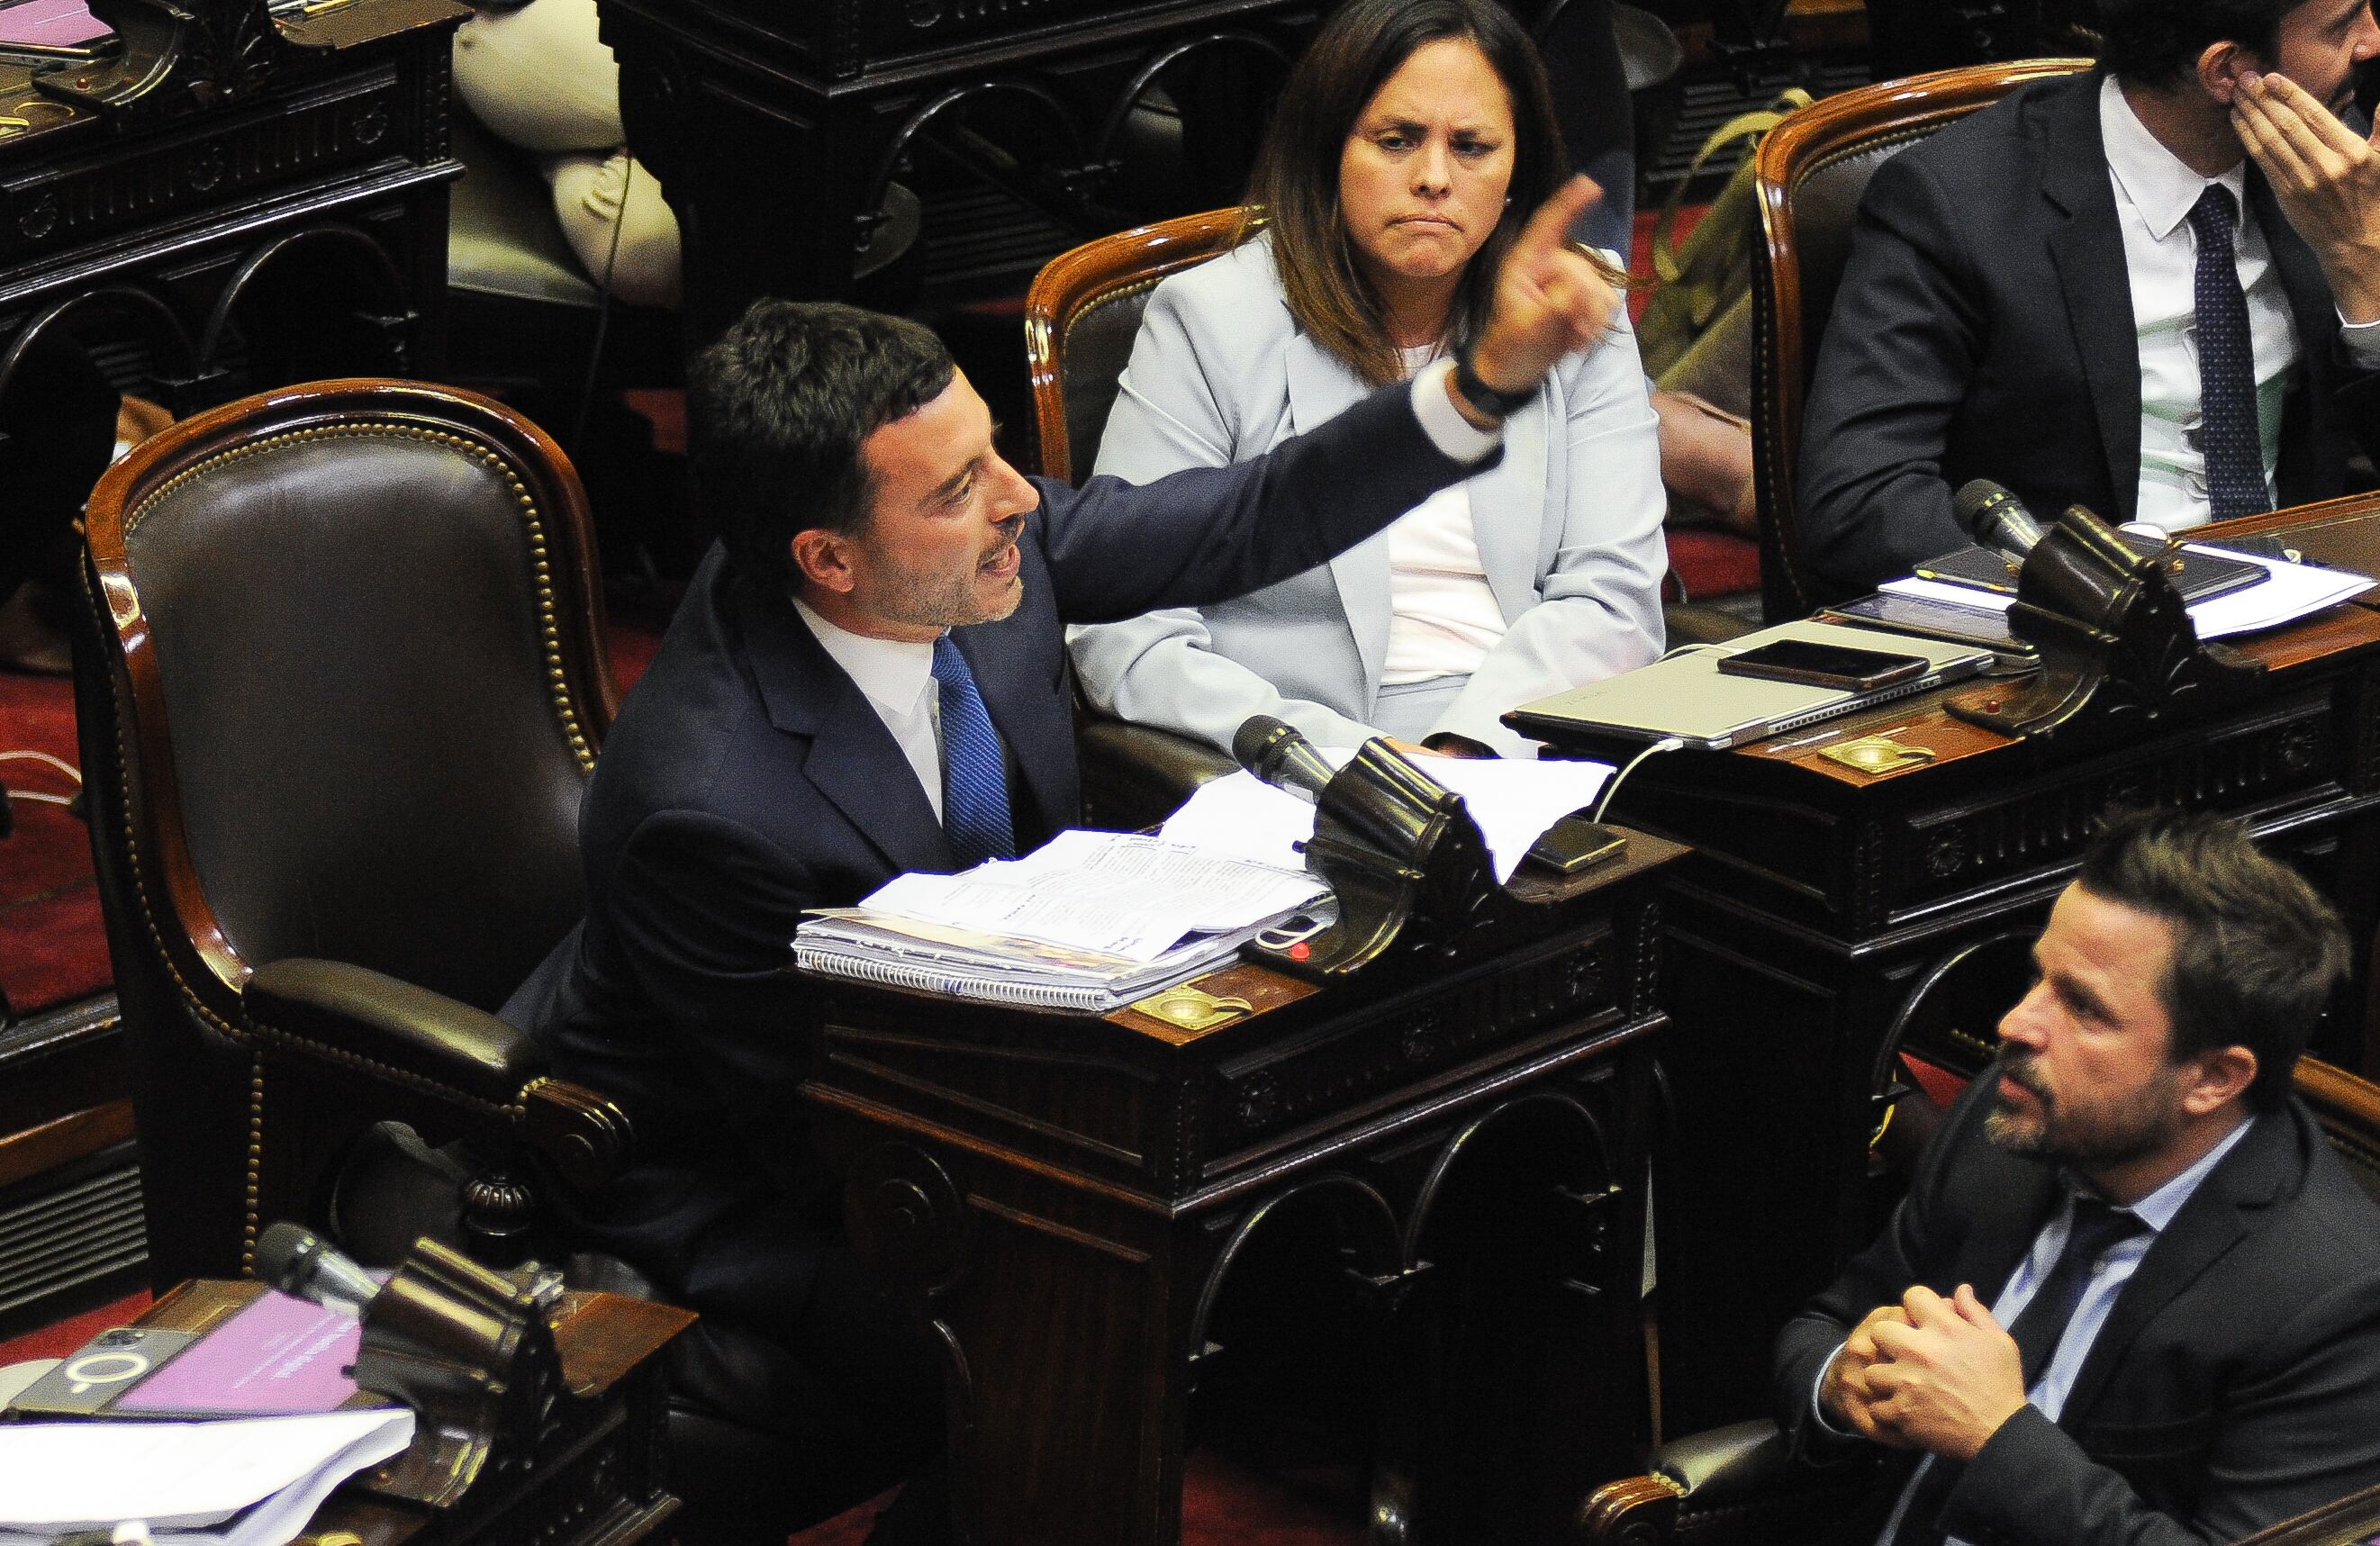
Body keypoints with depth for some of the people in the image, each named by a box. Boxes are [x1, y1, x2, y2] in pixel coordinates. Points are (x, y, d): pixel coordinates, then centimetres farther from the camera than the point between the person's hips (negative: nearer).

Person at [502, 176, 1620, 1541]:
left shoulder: (986, 545, -15)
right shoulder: (708, 806, -34)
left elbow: (1247, 525, -4)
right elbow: (823, 1153, -24)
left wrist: (1488, 379, -16)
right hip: (726, 1176, -7)